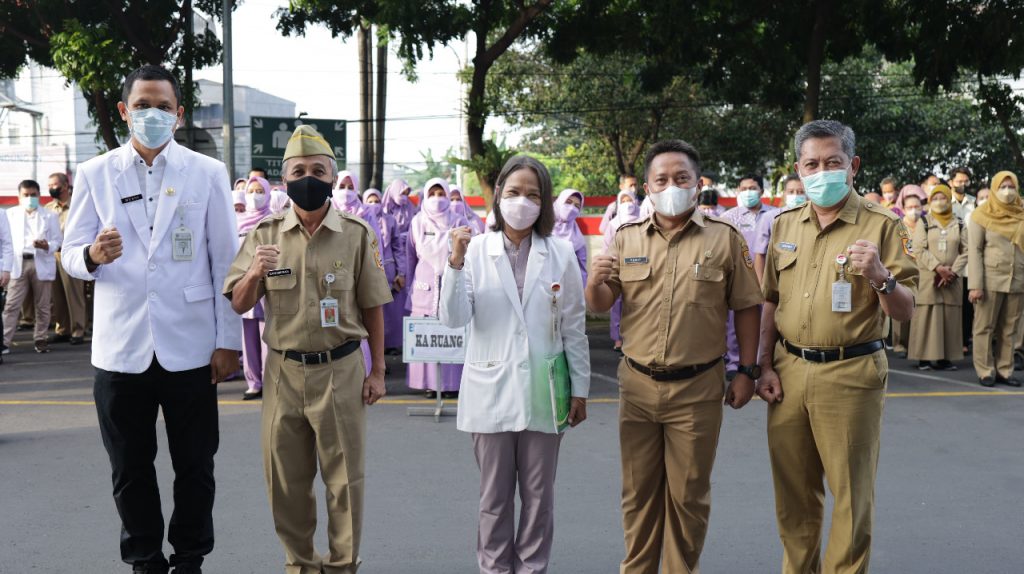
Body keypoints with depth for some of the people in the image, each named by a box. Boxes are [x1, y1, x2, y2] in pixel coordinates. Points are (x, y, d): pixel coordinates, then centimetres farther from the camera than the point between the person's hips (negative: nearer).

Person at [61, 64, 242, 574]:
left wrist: (229, 340, -3)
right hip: (121, 348, 1)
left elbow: (225, 262, 0)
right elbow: (72, 255, 3)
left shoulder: (207, 174, 1)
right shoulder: (94, 175, 4)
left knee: (195, 467, 9)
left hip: (189, 347, -1)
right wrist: (93, 254, -21)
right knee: (130, 471, 12)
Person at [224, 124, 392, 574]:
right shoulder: (264, 234, 1)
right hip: (283, 371, 2)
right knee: (286, 478, 13)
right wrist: (253, 274, -20)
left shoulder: (357, 234, -3)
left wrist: (377, 370, 1)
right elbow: (238, 305, 1)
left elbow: (372, 307, 2)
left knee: (345, 477, 7)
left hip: (341, 370, -2)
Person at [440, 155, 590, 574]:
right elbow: (453, 318, -10)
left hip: (542, 393, 0)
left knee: (538, 495, 12)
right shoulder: (476, 250, -4)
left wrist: (580, 389, 4)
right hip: (492, 391, 0)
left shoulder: (560, 254, -3)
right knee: (494, 495, 13)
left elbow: (574, 328, 2)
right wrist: (456, 264, -22)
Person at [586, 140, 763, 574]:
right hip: (637, 385, 2)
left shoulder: (725, 238, -2)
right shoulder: (627, 238, 4)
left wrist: (746, 371, -1)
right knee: (638, 492, 13)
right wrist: (595, 282, -16)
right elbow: (600, 306, 6)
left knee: (688, 494, 11)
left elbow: (746, 308, 2)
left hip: (697, 388, -2)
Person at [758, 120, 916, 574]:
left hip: (850, 374, -4)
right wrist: (766, 365, 7)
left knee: (851, 496, 7)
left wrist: (880, 277, -26)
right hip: (788, 370, 4)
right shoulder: (785, 225, 8)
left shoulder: (882, 225, -5)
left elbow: (904, 312, -6)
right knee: (793, 492, 15)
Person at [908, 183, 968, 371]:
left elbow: (965, 251, 4)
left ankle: (946, 357, 3)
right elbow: (920, 251, -4)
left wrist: (952, 271, -9)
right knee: (926, 316, -5)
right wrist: (938, 268, -14)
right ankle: (924, 357, -3)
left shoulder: (959, 224, 11)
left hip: (952, 279, 2)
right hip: (928, 278, -2)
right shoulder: (923, 223, 6)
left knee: (950, 318, 0)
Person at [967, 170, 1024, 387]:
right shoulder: (982, 215, 0)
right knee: (985, 327, 3)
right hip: (991, 280, -3)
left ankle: (1004, 370, 14)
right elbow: (974, 250, -4)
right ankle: (985, 372, 10)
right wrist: (975, 284, -11)